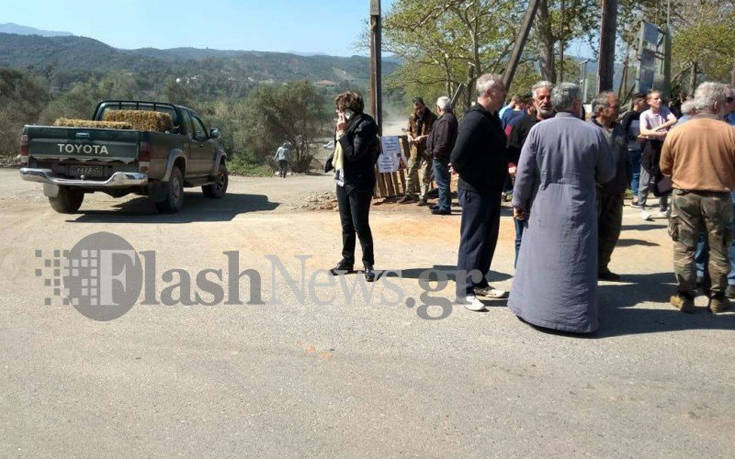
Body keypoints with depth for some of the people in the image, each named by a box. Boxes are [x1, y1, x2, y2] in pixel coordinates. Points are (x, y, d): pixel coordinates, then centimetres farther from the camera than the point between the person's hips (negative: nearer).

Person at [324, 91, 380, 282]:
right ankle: (347, 261, 27)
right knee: (346, 225, 16)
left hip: (358, 184, -8)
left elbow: (354, 154, -23)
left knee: (360, 225, -2)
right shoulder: (346, 124, 8)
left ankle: (368, 264, 11)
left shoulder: (364, 125, -16)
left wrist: (342, 134, -18)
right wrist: (331, 162, 9)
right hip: (343, 181, 8)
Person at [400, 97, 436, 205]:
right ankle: (409, 195, 26)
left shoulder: (432, 118, -7)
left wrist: (423, 137, -22)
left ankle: (423, 198, 8)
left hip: (427, 150, -5)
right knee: (411, 173, 12)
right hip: (415, 149, 5)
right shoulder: (412, 117, 8)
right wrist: (409, 136, -1)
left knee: (425, 176, 0)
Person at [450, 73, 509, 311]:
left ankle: (479, 282, 30)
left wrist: (501, 173, 9)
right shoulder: (474, 120, -20)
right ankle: (464, 290, 7)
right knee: (472, 240, -3)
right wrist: (476, 179, -13)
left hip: (491, 191, 9)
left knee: (488, 238, 17)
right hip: (475, 192, -9)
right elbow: (457, 158, -23)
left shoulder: (492, 117, 11)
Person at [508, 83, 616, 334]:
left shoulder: (538, 130, -6)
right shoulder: (594, 133, -7)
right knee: (574, 263, 7)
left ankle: (532, 306, 25)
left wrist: (519, 202, 4)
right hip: (578, 211, -1)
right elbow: (608, 173, 2)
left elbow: (524, 171, -5)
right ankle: (575, 316, 16)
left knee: (539, 258, 13)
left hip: (542, 209, 1)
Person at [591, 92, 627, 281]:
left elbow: (625, 158, 19)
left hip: (615, 192, 8)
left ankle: (601, 266, 28)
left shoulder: (619, 129, 14)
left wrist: (624, 184, 16)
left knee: (611, 230, 14)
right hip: (595, 189, -8)